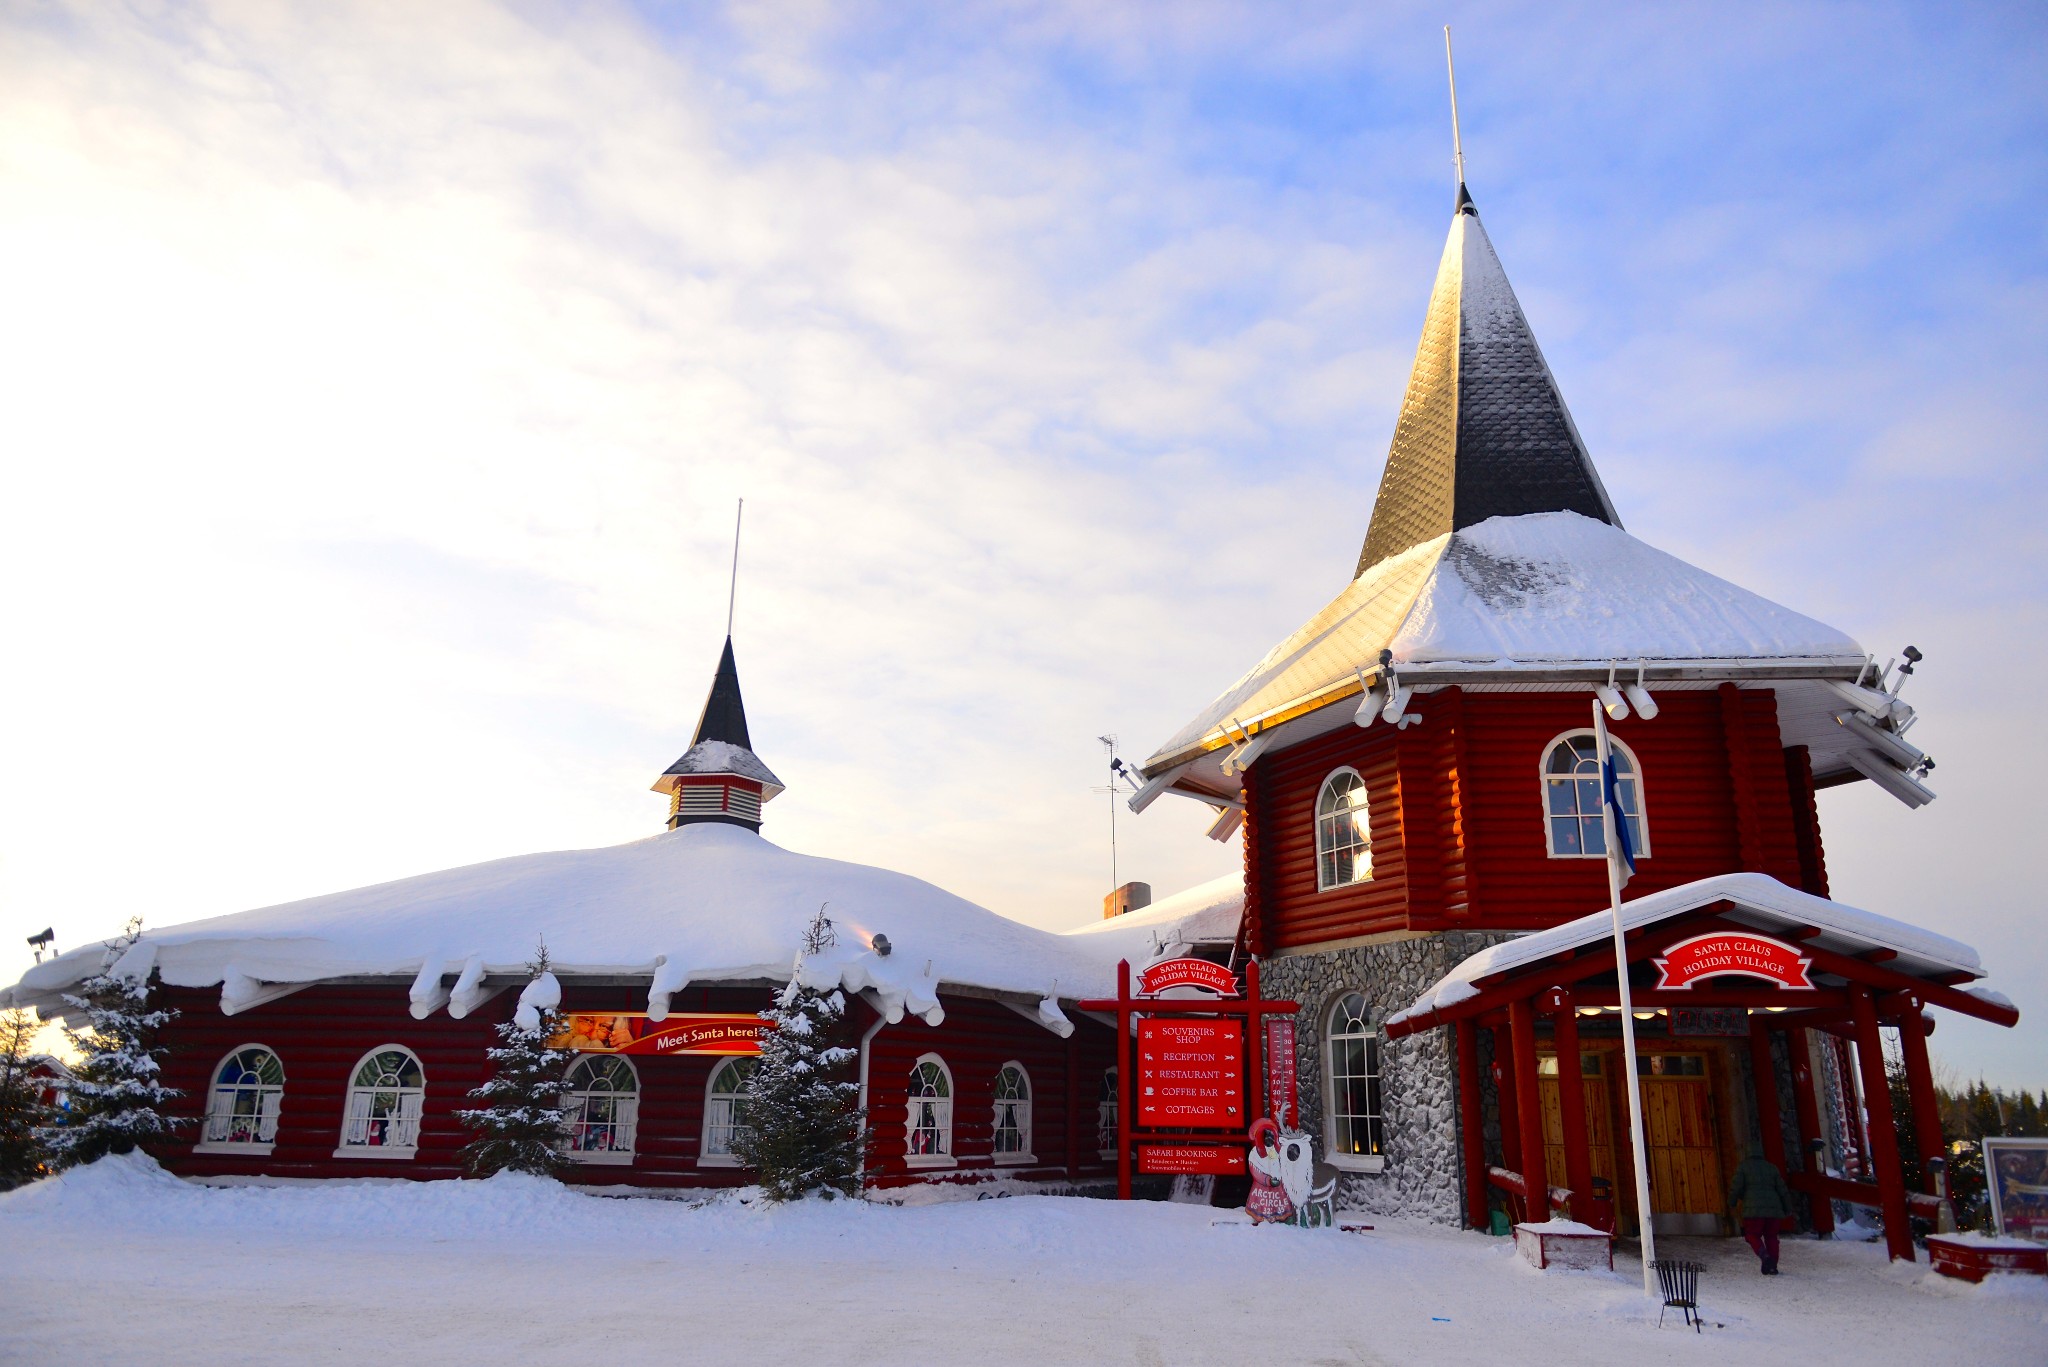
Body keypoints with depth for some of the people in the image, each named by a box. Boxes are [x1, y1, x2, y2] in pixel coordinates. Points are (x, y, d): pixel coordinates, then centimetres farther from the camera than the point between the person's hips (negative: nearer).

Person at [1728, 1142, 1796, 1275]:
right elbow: (1783, 1190, 12)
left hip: (1753, 1208, -4)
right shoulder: (1772, 1167, 14)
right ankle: (1772, 1267, 8)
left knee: (1752, 1234, 5)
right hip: (1773, 1207, 4)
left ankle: (1763, 1254, -21)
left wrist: (1732, 1203, 10)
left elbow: (1736, 1186, -3)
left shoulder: (1743, 1166, 3)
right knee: (1771, 1236, 12)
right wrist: (1788, 1209, 20)